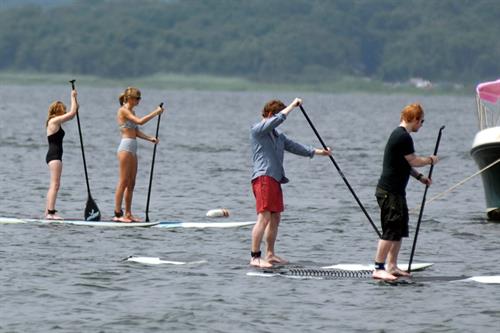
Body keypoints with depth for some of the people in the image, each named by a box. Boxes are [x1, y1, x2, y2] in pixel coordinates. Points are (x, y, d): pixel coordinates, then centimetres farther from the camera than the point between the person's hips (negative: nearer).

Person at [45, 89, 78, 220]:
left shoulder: (55, 122, 16)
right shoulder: (54, 121, -12)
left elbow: (71, 115, 29)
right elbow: (72, 113, -16)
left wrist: (75, 104, 16)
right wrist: (73, 97, -6)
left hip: (54, 156, 10)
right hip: (54, 156, -10)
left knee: (54, 185, 14)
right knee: (55, 184, -15)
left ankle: (48, 212, 17)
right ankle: (51, 212, -21)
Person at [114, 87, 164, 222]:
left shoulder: (131, 111, 18)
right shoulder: (123, 110, -10)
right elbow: (140, 121, -21)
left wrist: (150, 138, 4)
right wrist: (155, 113, -16)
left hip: (132, 149, 10)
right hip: (126, 147, -10)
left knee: (131, 183, 9)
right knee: (123, 182, -9)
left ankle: (128, 214, 12)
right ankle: (118, 214, -8)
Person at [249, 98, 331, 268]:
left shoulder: (278, 135, 22)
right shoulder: (257, 130, -5)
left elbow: (294, 147, 22)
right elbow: (278, 119, -18)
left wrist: (318, 152, 17)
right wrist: (293, 105, -10)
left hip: (275, 179, 9)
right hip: (263, 177, -9)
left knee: (275, 218, 13)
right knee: (264, 217, -15)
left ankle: (270, 254, 22)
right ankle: (255, 257, -17)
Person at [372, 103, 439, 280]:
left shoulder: (398, 135, 18)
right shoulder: (403, 137, -16)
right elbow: (413, 161, -15)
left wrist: (420, 177, 18)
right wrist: (431, 160, 1)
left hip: (395, 191, 11)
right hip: (390, 191, -11)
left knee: (399, 230, 15)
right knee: (391, 230, -11)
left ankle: (392, 266, 20)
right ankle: (379, 269, -10)